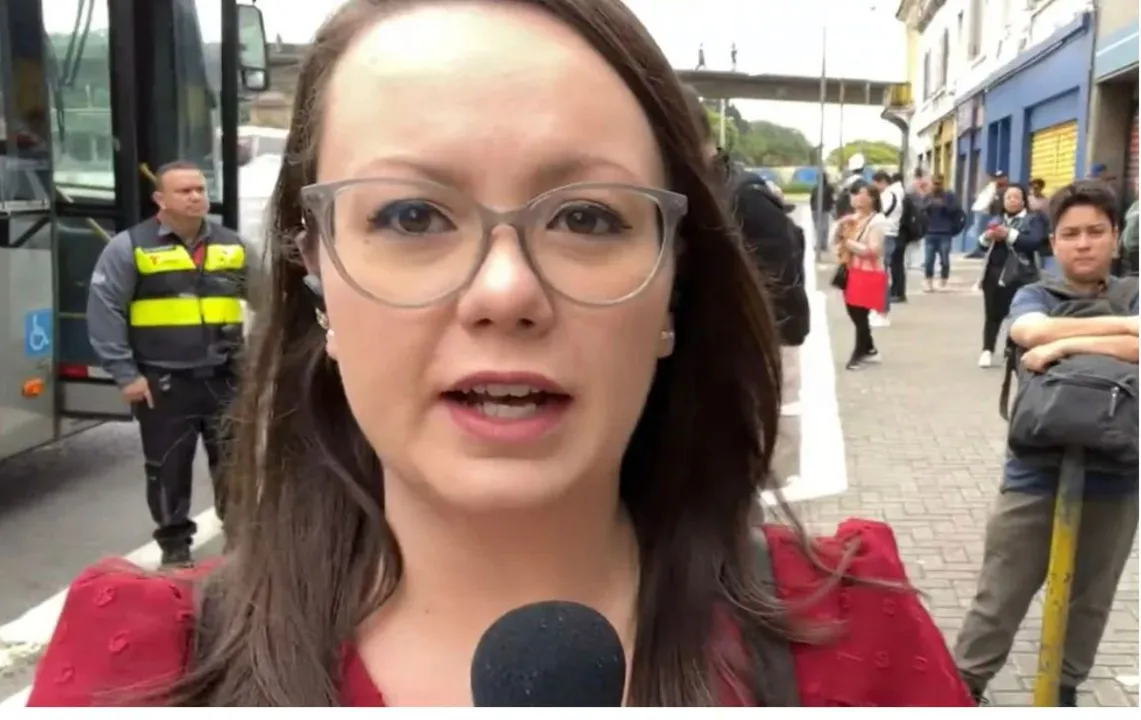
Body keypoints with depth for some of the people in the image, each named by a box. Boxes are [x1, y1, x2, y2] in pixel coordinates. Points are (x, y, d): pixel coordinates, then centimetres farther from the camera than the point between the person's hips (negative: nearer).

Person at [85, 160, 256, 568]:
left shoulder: (232, 245, 8)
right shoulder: (130, 247, -4)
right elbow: (104, 312, -6)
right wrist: (125, 374, -9)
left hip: (225, 378, 3)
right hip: (163, 383, -2)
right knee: (168, 467, 8)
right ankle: (175, 546, 24)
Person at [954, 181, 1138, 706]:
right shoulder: (1034, 295, 0)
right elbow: (1033, 331, -24)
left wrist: (1070, 344, -26)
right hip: (1035, 476, -1)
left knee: (1089, 601, 18)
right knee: (999, 598, 7)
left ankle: (1065, 688, 38)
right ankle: (964, 683, 23)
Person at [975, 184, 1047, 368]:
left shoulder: (1033, 219, 2)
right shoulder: (997, 220, 20)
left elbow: (1036, 242, -14)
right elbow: (982, 244, 17)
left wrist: (1009, 235, -21)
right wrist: (986, 237, -7)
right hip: (993, 273, 5)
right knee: (992, 313, 7)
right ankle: (987, 350, 12)